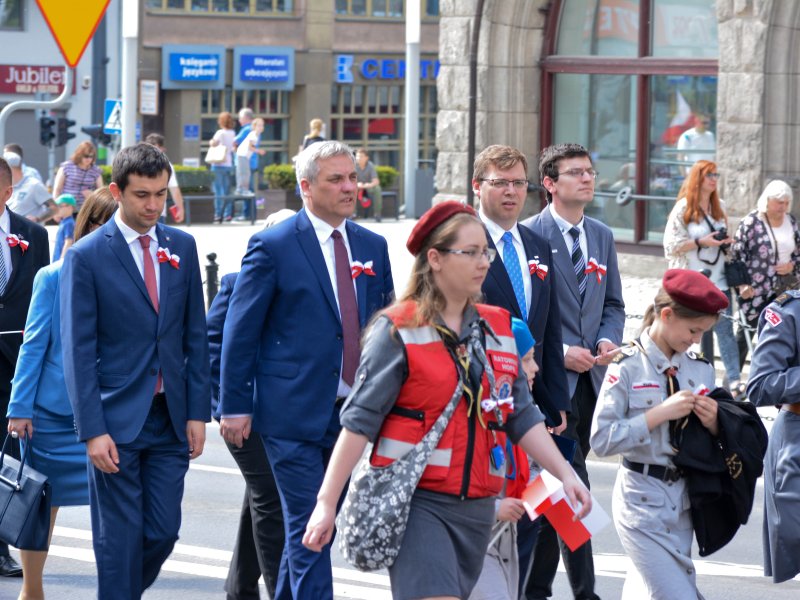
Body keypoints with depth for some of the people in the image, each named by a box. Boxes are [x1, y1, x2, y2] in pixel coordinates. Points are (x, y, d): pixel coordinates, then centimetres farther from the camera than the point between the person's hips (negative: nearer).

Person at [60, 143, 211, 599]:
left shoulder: (182, 246, 7)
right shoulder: (87, 256, -6)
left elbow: (195, 336, 10)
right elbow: (78, 351, -8)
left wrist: (198, 411, 3)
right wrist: (93, 430, -14)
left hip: (171, 419, 4)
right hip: (117, 422, -4)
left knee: (163, 533, 5)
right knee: (120, 539, 0)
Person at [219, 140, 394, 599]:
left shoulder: (373, 247, 11)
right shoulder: (273, 246, -6)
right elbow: (240, 331, -4)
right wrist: (235, 406, -8)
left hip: (352, 412, 6)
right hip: (293, 411, -5)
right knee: (309, 529, -7)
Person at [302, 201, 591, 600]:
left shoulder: (498, 328, 12)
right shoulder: (399, 331, -6)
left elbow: (522, 418, 14)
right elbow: (359, 421, -8)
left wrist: (566, 475, 3)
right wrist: (326, 503, -12)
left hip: (476, 506, 6)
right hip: (415, 501, -6)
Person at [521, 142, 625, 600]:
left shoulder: (602, 236, 13)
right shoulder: (528, 235, -8)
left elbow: (613, 304, 18)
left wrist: (608, 340, -2)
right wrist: (559, 352, -15)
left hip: (589, 377, 6)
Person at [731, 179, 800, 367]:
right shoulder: (751, 222, -10)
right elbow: (737, 254, -8)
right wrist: (742, 284, -13)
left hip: (784, 289, 5)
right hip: (755, 291, -5)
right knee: (746, 332, 3)